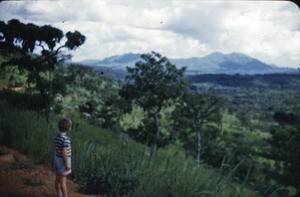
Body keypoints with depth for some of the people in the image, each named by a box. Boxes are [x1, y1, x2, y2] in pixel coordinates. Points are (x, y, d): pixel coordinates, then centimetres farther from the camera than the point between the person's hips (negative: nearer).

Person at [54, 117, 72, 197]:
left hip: (57, 159, 8)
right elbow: (64, 152, -24)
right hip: (63, 160, -8)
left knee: (58, 179, 16)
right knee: (63, 181, -1)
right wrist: (67, 163, -19)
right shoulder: (66, 138, -22)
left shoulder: (57, 137, 2)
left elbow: (56, 148, 10)